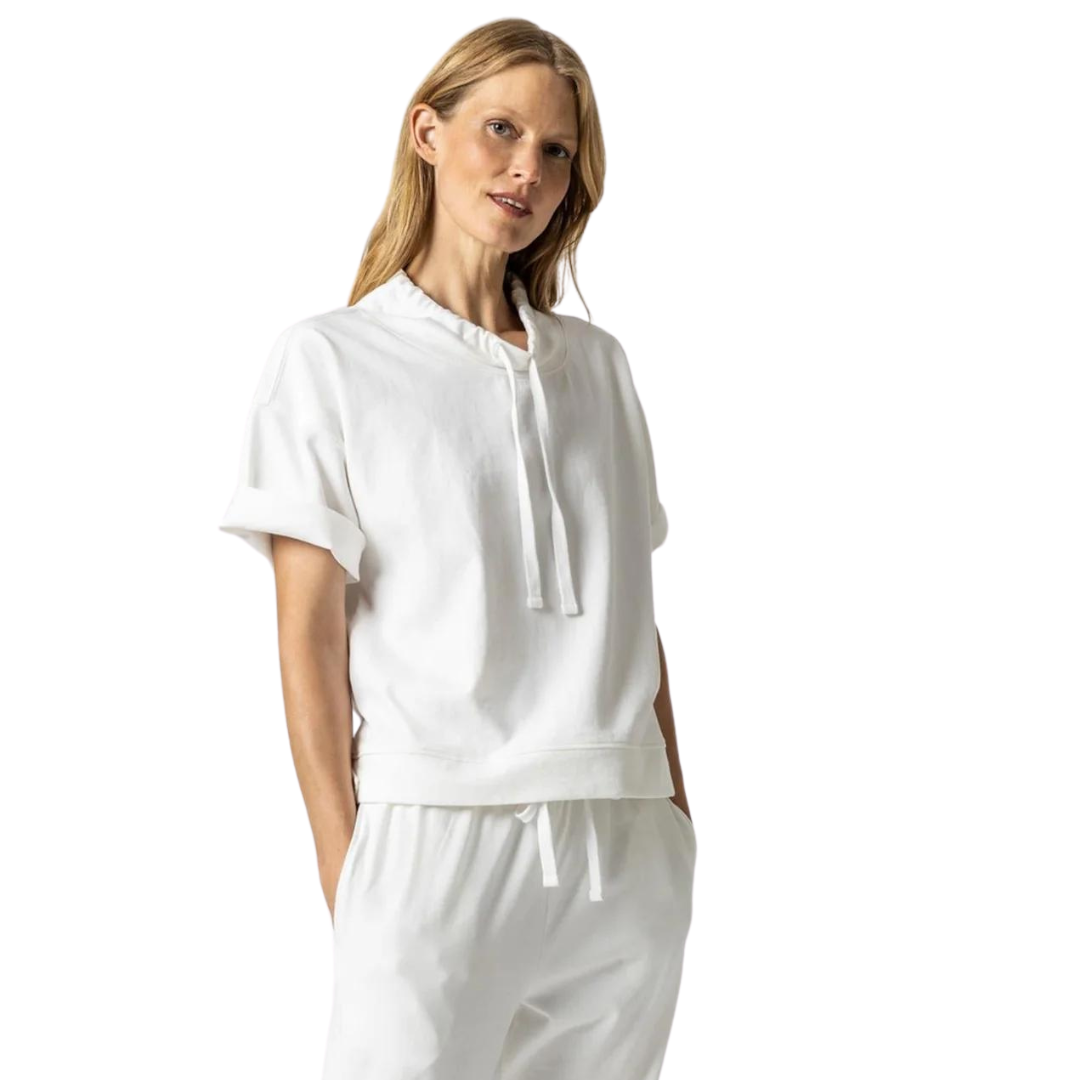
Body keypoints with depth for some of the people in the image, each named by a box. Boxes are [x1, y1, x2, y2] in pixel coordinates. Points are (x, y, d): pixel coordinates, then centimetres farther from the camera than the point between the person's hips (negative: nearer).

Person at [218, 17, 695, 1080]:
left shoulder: (597, 363, 14)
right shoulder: (331, 359, 2)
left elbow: (633, 612, 15)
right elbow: (309, 637, -4)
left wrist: (677, 813, 9)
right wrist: (342, 865, -10)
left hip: (629, 852, 4)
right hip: (439, 831, -4)